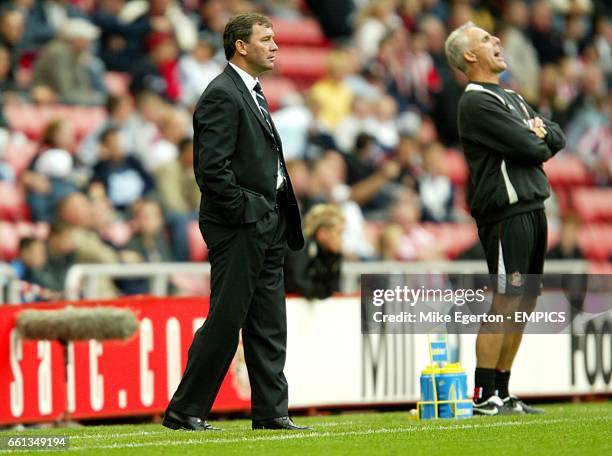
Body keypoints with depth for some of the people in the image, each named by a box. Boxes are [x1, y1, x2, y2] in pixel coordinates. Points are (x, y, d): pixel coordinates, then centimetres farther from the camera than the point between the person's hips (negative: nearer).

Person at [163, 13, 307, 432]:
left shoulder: (253, 94, 18)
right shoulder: (222, 96, -13)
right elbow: (212, 168, -20)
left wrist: (277, 216, 14)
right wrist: (243, 213, -17)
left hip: (266, 227, 10)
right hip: (239, 227, -10)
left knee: (269, 326, 8)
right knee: (226, 320, -6)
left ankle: (271, 412, 10)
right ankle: (185, 410, 2)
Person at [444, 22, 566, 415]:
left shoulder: (513, 98, 22)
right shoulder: (477, 102, -9)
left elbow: (557, 137, 15)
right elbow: (525, 147, -17)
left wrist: (540, 134, -6)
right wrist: (538, 142, 4)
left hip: (533, 210, 9)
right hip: (506, 213, -9)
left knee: (525, 303, 9)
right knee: (506, 302, -11)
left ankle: (502, 393, 13)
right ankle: (483, 396, -10)